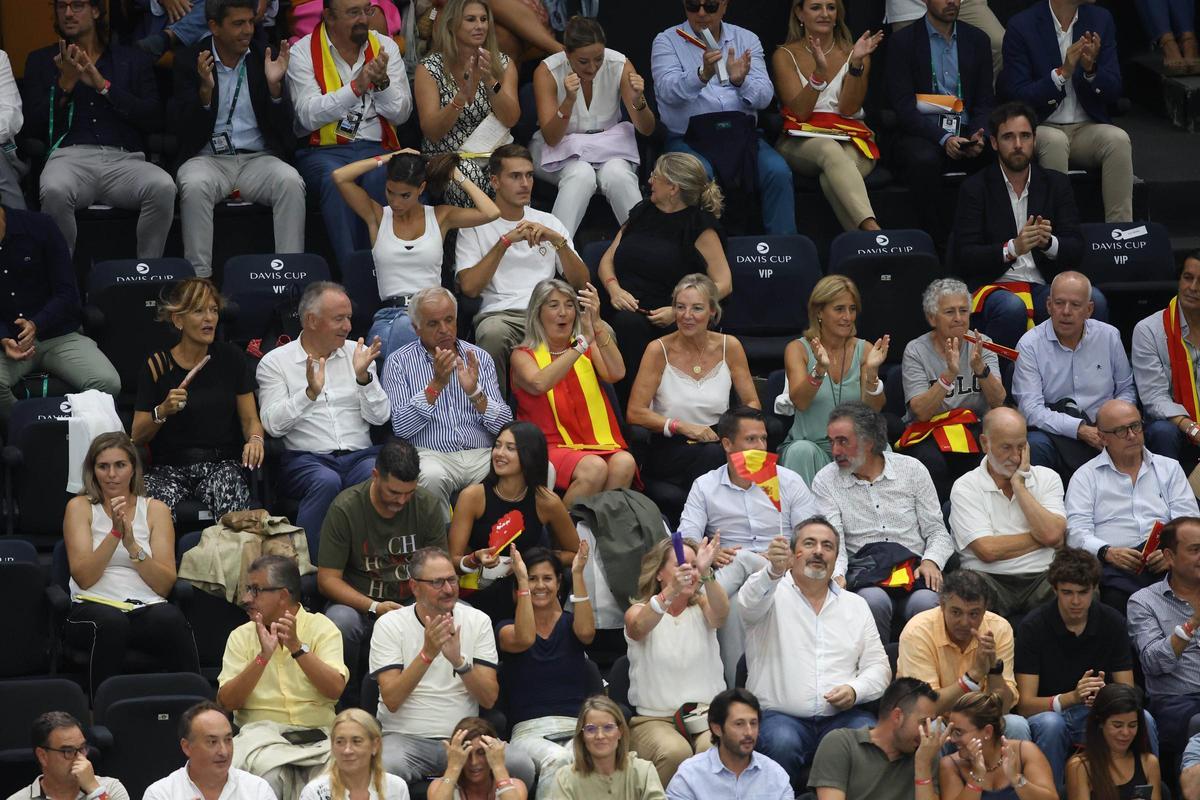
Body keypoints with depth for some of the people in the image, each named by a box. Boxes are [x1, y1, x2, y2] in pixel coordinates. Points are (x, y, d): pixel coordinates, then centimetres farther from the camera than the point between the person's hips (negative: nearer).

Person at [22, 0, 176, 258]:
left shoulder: (132, 60, 19)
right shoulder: (41, 61, 19)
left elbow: (153, 120, 5)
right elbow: (33, 126, 9)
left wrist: (104, 86, -3)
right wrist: (65, 85, -4)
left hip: (124, 159, 1)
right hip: (70, 157, -1)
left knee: (163, 187, -33)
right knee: (54, 190, -37)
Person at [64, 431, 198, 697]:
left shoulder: (155, 510, 14)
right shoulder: (80, 507, 10)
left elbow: (165, 584, 3)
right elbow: (83, 577, -3)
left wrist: (132, 545, -11)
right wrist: (115, 533, -13)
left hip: (147, 605, 1)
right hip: (95, 605, -1)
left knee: (172, 620, -35)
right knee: (111, 622, -38)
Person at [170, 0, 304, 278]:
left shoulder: (264, 60, 9)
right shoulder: (189, 62, 3)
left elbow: (283, 127, 5)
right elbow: (181, 127, -5)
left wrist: (274, 85, -13)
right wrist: (205, 90, -21)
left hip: (257, 158, 2)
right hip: (207, 159, -2)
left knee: (291, 182, -29)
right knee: (194, 185, -35)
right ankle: (199, 278, -31)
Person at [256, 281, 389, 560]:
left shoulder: (358, 354, 15)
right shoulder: (275, 362, 7)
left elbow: (379, 417, 7)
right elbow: (273, 424, -5)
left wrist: (363, 377, -9)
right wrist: (310, 392, -18)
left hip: (359, 454, 2)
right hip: (307, 458, -2)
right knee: (326, 481, -36)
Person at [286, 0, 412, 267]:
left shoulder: (385, 47, 10)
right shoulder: (303, 52, 1)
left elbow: (401, 114, 6)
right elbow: (308, 116, -12)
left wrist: (382, 82, -13)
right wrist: (356, 87, -19)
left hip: (375, 147, 2)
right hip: (321, 151, -2)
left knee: (379, 176, -33)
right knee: (335, 178, -35)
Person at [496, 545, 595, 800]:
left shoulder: (569, 623, 17)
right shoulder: (506, 628, 12)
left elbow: (586, 631, -9)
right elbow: (524, 639, -13)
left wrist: (578, 575, -11)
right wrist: (522, 580, -13)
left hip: (577, 728, 1)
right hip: (530, 731, -1)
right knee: (557, 760, -37)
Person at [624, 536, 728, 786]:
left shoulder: (702, 608, 9)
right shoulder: (638, 610, 3)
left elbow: (720, 613, -16)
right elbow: (639, 627, -23)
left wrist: (706, 574, -37)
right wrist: (670, 592, -42)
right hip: (654, 718, -1)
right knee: (674, 753, -34)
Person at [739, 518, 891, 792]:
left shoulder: (855, 605, 20)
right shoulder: (774, 596, 7)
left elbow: (878, 666, 17)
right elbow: (749, 603, -18)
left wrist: (855, 690, -7)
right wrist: (773, 572, -41)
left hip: (842, 716, 3)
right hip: (781, 715, -3)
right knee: (782, 743, -36)